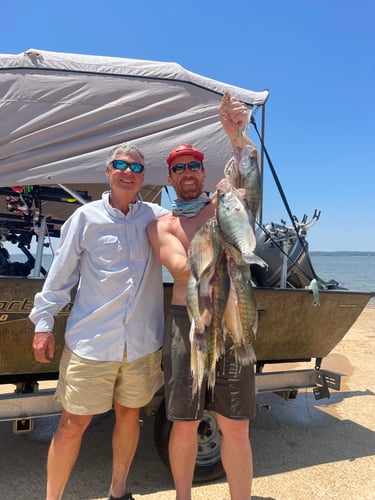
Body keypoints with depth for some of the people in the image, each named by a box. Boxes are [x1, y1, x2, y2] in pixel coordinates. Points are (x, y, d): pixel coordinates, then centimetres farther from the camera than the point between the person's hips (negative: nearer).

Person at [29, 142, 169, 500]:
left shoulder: (157, 217, 3)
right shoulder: (86, 217, -1)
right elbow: (60, 274, 1)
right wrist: (44, 323, 1)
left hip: (142, 342, 3)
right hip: (91, 341, -2)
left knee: (129, 415, 18)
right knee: (73, 424, 6)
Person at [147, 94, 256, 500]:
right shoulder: (160, 225, 7)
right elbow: (181, 268, -11)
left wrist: (235, 132, -28)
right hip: (185, 323, 0)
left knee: (236, 428, 5)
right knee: (185, 425, 11)